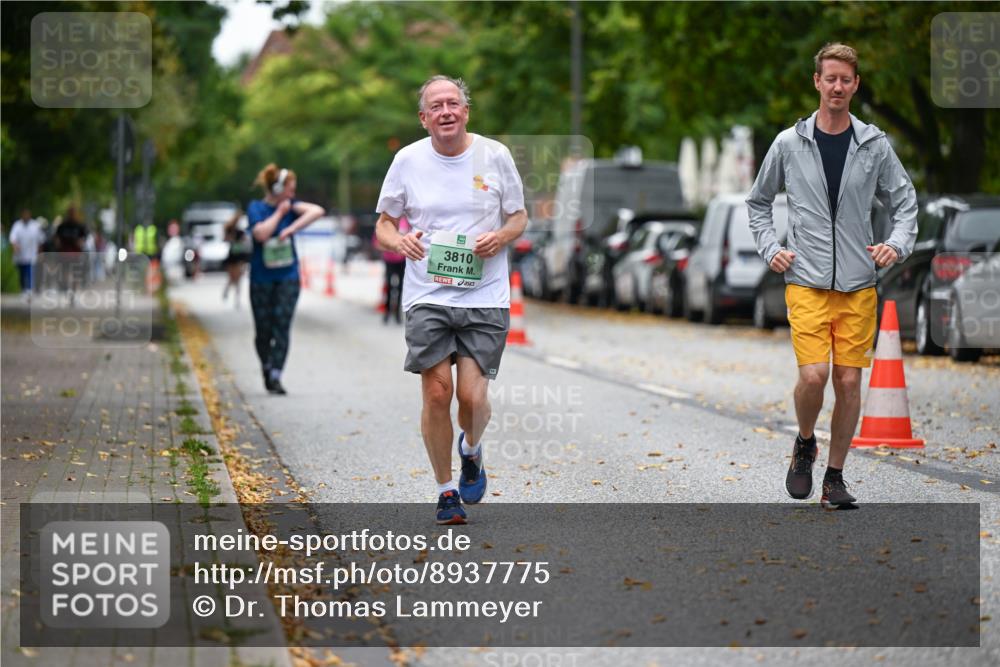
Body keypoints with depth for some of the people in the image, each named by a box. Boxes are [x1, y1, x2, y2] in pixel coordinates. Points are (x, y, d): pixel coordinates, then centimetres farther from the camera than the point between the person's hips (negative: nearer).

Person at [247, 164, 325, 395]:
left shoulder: (290, 205, 2)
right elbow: (261, 233, -23)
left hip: (288, 277, 2)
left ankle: (275, 376, -11)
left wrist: (291, 229, -22)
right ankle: (266, 366, 32)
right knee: (263, 329, 5)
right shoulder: (256, 208, -6)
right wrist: (280, 212, -15)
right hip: (262, 278, -2)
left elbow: (317, 211, -14)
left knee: (282, 325, -9)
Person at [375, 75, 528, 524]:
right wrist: (399, 241, -13)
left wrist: (502, 236, -10)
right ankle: (446, 491, 12)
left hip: (485, 297, 0)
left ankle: (471, 451, 29)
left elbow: (519, 216, 13)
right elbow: (384, 224, 10)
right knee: (437, 392, -6)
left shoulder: (494, 155, 2)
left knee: (472, 395, -8)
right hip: (427, 297, 0)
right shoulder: (408, 160, 2)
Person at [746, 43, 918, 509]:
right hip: (806, 282, -1)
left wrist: (898, 243, -4)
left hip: (858, 283, 2)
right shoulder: (789, 144, 3)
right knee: (813, 374, -15)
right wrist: (769, 248, 3)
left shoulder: (874, 145, 5)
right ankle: (804, 444, 14)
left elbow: (904, 201, 13)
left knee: (849, 381, 1)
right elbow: (758, 201, 16)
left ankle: (835, 478, 14)